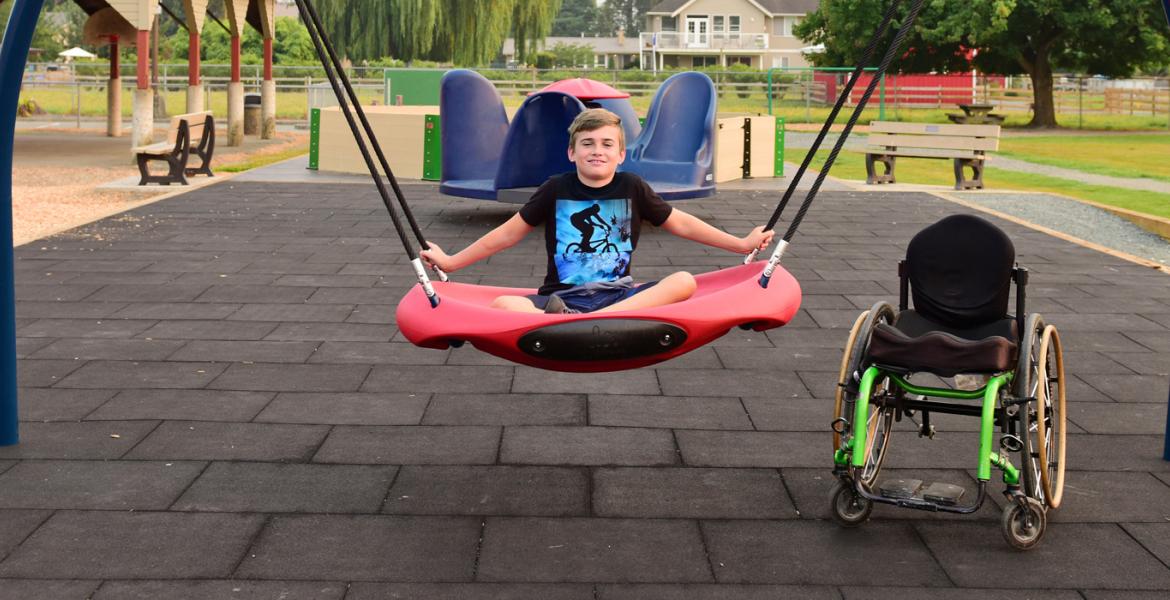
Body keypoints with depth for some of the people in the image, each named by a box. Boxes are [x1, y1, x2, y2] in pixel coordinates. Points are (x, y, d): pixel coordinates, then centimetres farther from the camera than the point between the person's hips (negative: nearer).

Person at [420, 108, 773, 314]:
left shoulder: (632, 189, 6)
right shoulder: (556, 190, 4)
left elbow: (680, 223, 15)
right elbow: (509, 232, 11)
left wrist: (742, 244, 13)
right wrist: (450, 262, 12)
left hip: (618, 295, 2)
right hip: (562, 298, -1)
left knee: (684, 281, -26)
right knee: (502, 306, -28)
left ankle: (578, 323, -38)